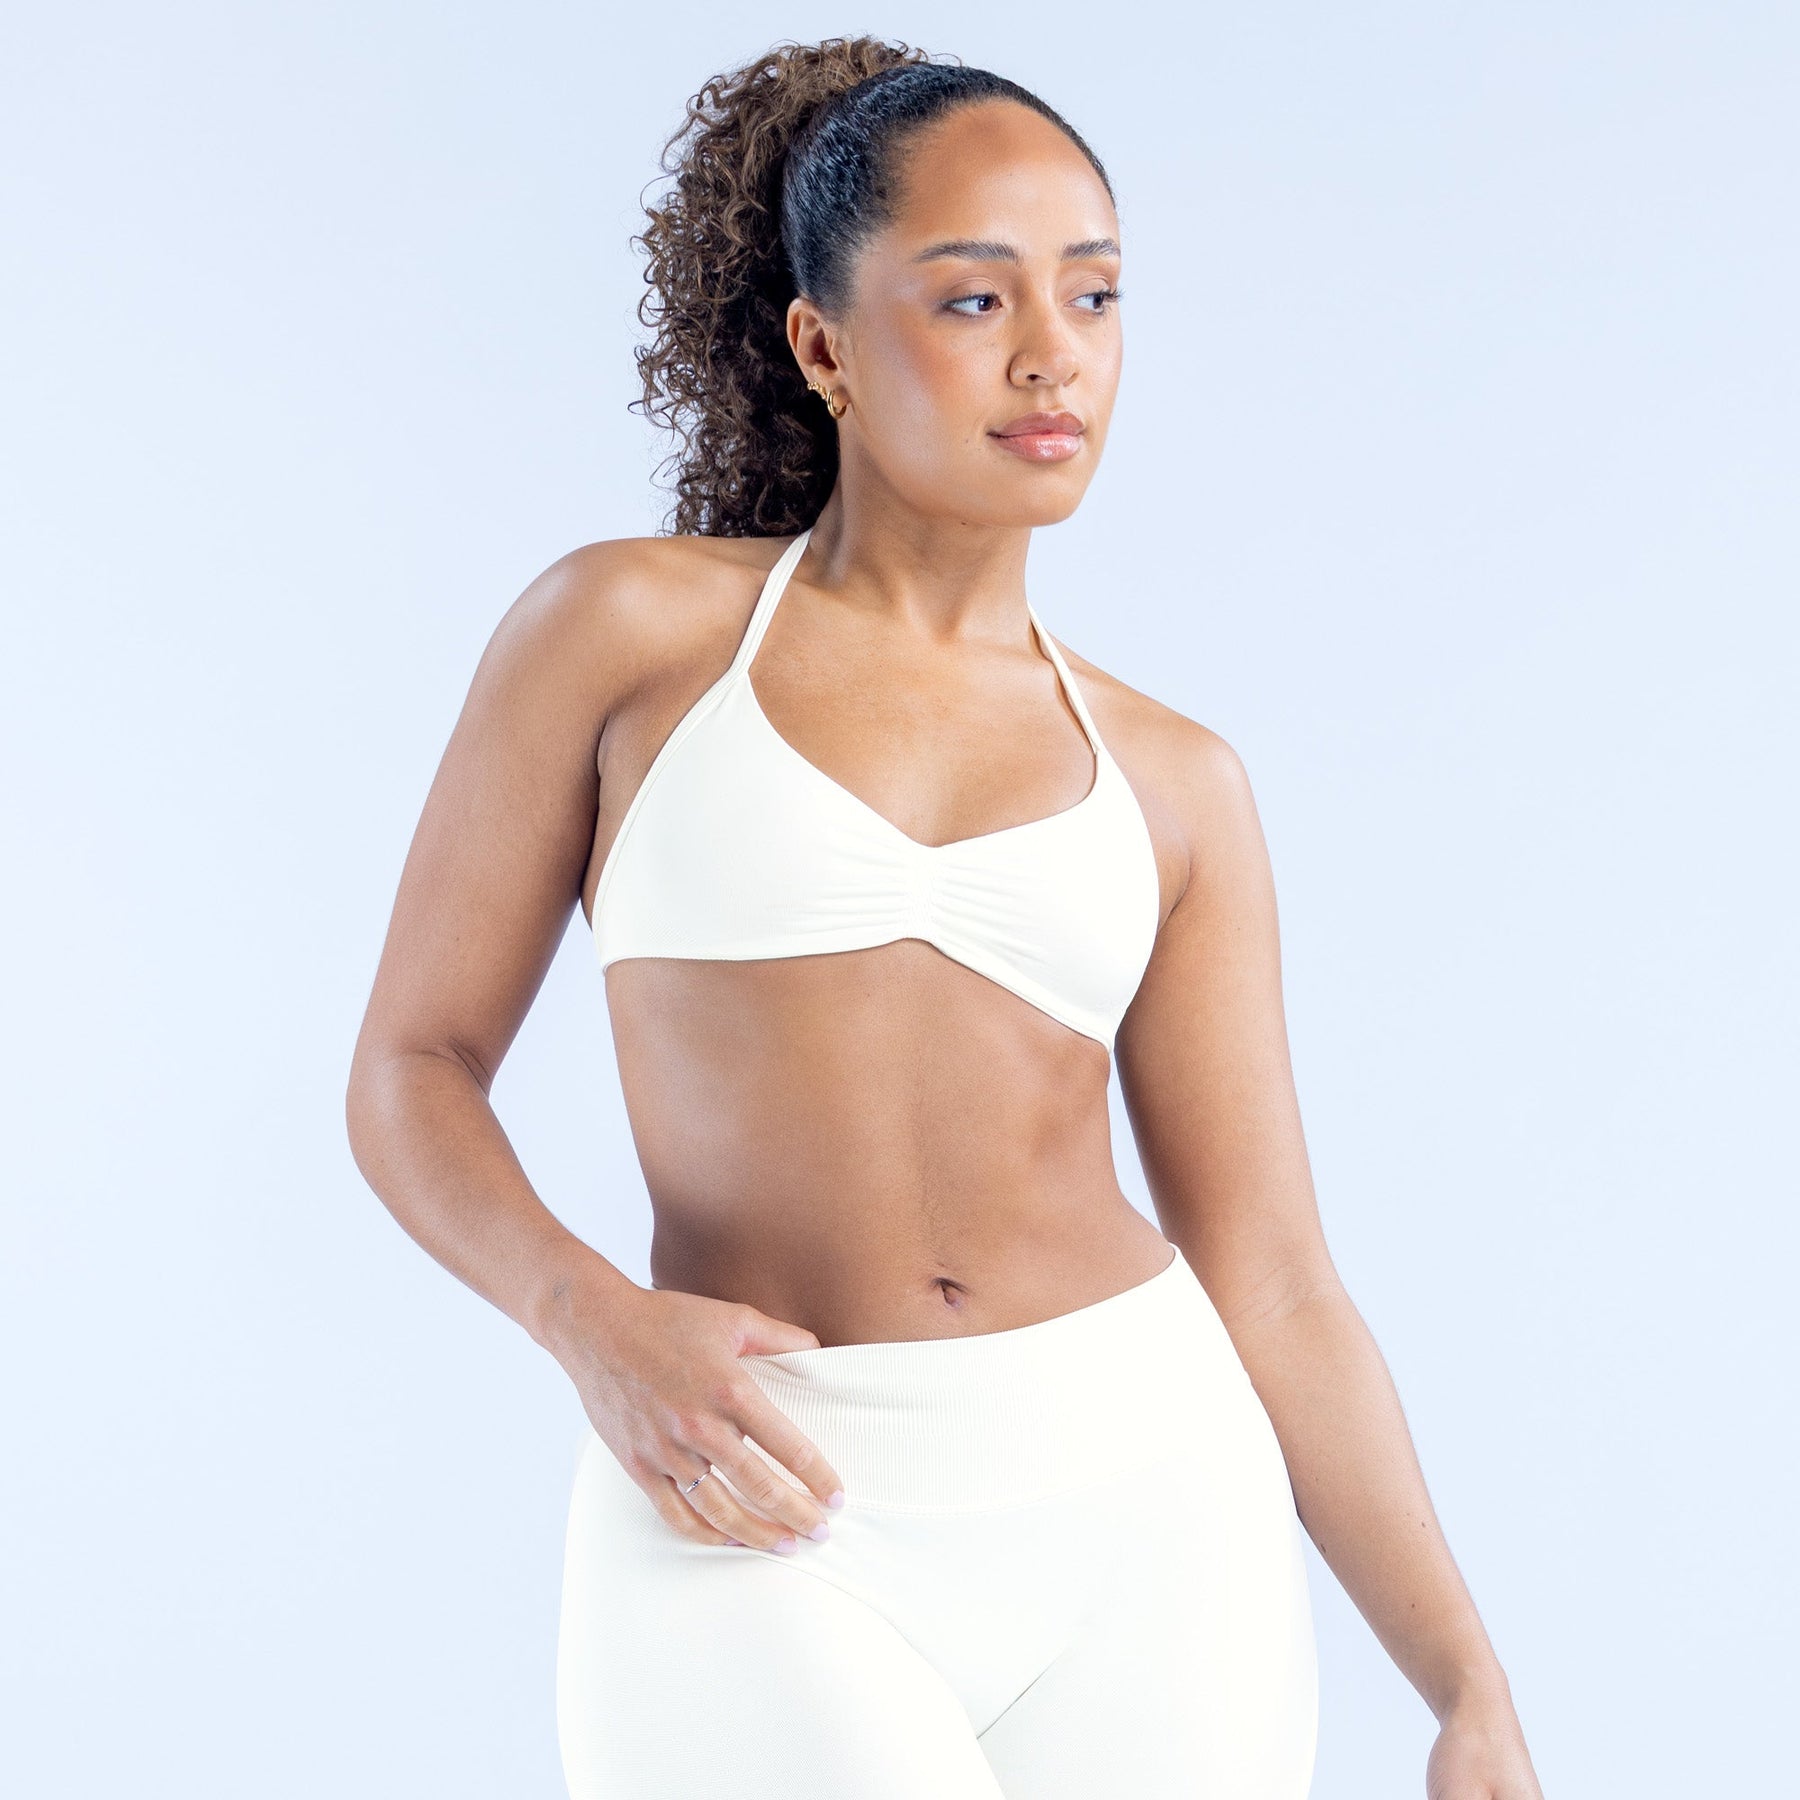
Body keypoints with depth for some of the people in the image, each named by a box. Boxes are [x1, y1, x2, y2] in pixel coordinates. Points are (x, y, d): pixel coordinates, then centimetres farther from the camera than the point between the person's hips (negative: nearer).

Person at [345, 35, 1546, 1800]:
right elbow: (412, 1072, 6)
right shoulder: (622, 630, 3)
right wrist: (592, 1321, -12)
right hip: (765, 1540, -3)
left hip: (1141, 1507, 3)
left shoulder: (1172, 783, 10)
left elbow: (1272, 1279, 8)